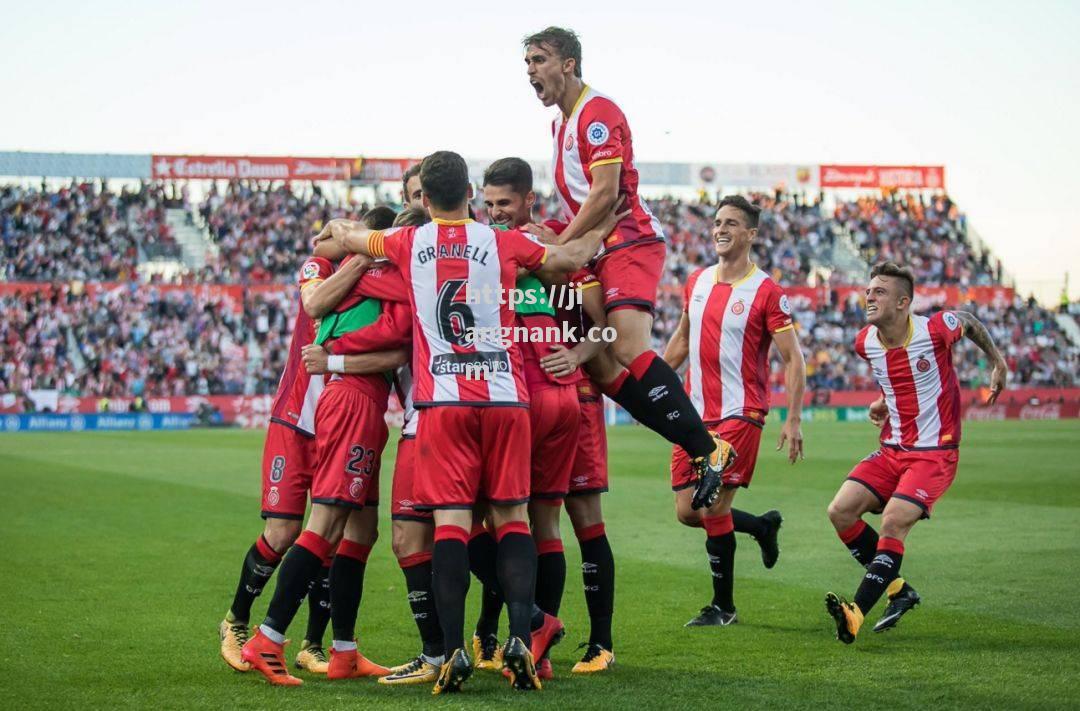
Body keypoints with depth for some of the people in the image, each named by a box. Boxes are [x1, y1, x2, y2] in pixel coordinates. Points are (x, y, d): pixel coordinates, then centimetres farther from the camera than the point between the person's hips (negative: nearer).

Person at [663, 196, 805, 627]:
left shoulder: (766, 292, -9)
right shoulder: (696, 282, 9)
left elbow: (793, 358, -9)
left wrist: (793, 419, -15)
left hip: (740, 413, -6)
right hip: (695, 412, 6)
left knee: (714, 509, -10)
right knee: (687, 512, 5)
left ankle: (723, 607, 5)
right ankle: (763, 527, 32)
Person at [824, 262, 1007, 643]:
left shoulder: (936, 329, -16)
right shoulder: (865, 343, 0)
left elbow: (970, 321, 9)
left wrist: (998, 362, 15)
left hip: (935, 452, -6)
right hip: (891, 450, 6)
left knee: (894, 521, -24)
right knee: (840, 511, -9)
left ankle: (857, 614, -27)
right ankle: (899, 590, 7)